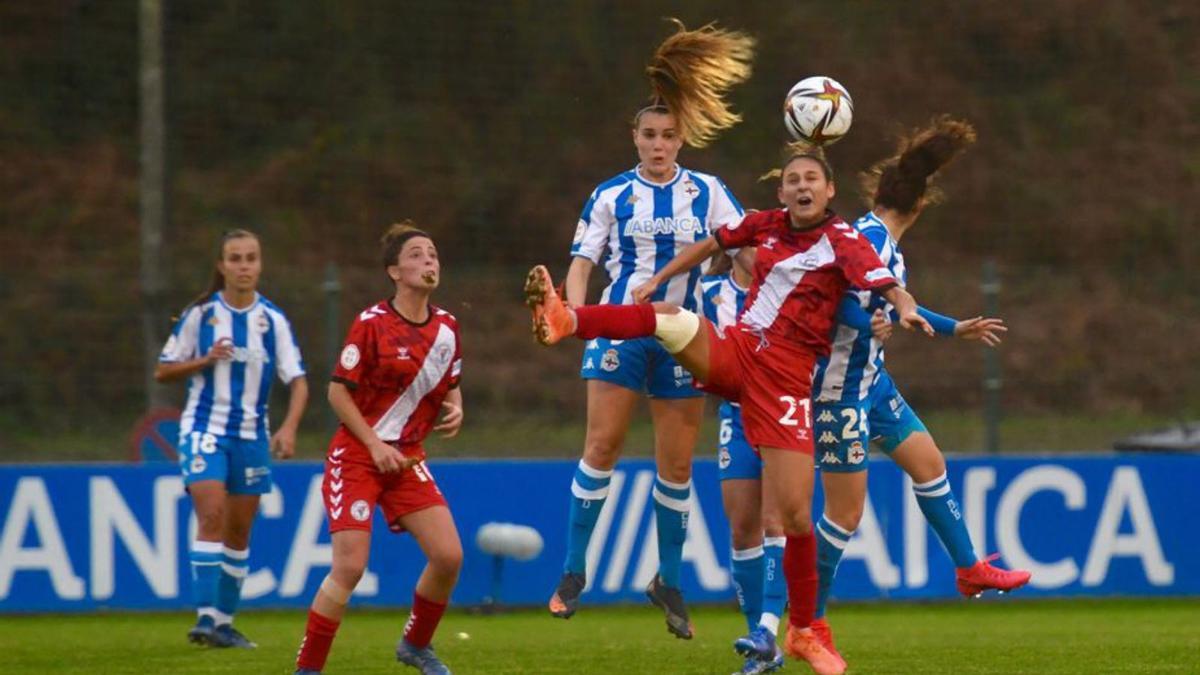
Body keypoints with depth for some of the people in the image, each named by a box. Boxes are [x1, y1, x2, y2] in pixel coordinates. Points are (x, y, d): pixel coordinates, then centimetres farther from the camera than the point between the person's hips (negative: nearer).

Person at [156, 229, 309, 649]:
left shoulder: (273, 321, 1)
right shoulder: (200, 314, -2)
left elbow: (297, 380, 0)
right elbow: (163, 372, 4)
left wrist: (289, 427, -17)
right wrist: (205, 360, -14)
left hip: (251, 436, 3)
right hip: (204, 429, -3)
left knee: (239, 531, 7)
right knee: (211, 515, -19)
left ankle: (224, 622, 17)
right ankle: (205, 616, -22)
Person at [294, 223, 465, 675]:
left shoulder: (447, 327, 4)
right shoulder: (372, 324, -13)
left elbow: (450, 385, 19)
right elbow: (338, 391, -10)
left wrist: (455, 409, -4)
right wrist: (375, 444, -15)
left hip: (407, 460, 6)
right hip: (356, 458, -6)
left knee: (448, 557, -4)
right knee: (349, 568, -14)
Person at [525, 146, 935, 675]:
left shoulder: (842, 242, -5)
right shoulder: (767, 225, 8)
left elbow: (885, 283, -23)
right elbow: (712, 244, 26)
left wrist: (906, 308, -44)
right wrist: (657, 280, 25)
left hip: (786, 378, -4)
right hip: (733, 354, 4)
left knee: (795, 513, -8)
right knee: (669, 317, -26)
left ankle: (803, 632, 7)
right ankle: (564, 320, -42)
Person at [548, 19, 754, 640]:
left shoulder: (706, 193, 5)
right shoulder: (612, 195, 2)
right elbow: (581, 262, 2)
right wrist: (575, 314, -15)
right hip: (620, 329, -1)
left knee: (677, 464, 3)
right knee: (602, 446, -11)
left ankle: (669, 580, 16)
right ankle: (575, 567, -2)